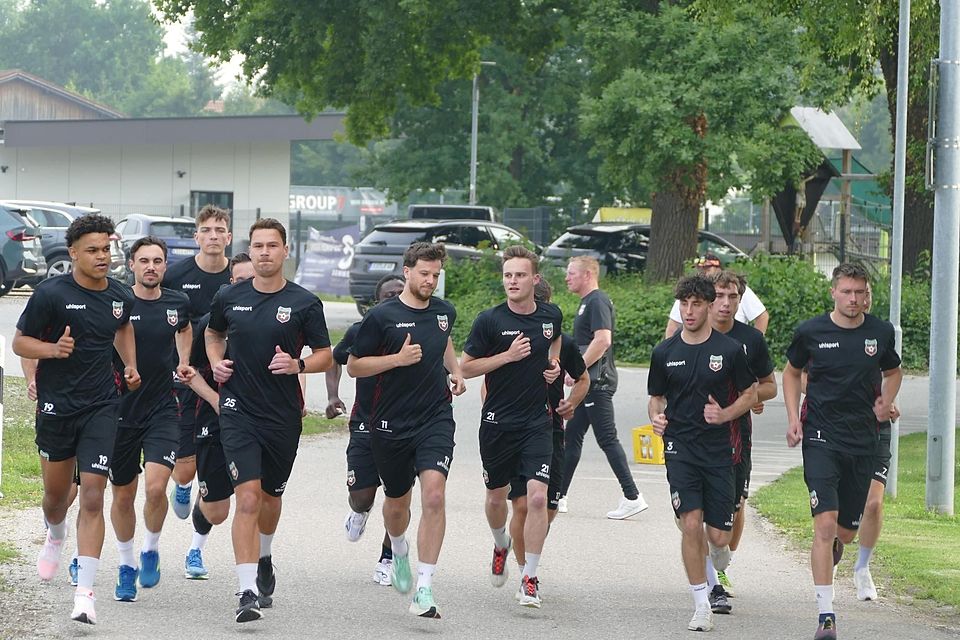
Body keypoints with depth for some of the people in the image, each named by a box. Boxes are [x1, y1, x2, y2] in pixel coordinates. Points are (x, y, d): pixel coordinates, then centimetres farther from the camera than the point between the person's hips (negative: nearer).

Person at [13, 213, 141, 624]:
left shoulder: (121, 297, 4)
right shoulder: (51, 294, -10)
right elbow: (20, 342, -5)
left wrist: (130, 364, 13)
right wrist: (53, 349, -23)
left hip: (101, 408, 1)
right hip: (56, 406, -1)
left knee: (92, 497, -10)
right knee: (56, 493, 14)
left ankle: (84, 593, -12)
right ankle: (55, 535, 52)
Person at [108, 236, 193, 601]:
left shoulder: (177, 303, 2)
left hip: (162, 409, 1)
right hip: (120, 410, -1)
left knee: (156, 486, -18)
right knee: (123, 495, 9)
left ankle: (151, 551, 8)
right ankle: (126, 565, 28)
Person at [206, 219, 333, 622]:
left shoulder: (304, 303, -3)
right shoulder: (229, 298, 2)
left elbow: (326, 356, 2)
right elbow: (213, 333, 23)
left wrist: (298, 365, -18)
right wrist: (216, 362, 4)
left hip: (284, 415, 1)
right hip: (238, 411, -1)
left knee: (270, 495, 18)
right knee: (247, 496, -15)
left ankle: (264, 557, 50)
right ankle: (248, 592, -19)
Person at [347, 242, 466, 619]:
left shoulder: (445, 312, 7)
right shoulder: (381, 317, -7)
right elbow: (353, 366, -3)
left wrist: (454, 371, 13)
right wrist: (398, 358, -15)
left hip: (436, 420, 1)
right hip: (391, 425, -1)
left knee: (433, 495, -19)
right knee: (397, 502, 15)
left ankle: (424, 591, -20)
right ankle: (399, 552, 52)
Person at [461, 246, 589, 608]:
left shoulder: (551, 316, 2)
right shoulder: (490, 320, -8)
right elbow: (465, 367, -5)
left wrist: (553, 363, 6)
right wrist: (507, 355, -16)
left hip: (538, 423, 1)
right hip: (497, 422, -1)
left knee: (537, 496, -14)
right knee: (497, 495, 15)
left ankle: (530, 578, -9)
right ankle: (501, 545, 48)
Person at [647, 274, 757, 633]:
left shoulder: (730, 350, 0)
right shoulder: (664, 353, 5)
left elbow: (750, 394, 9)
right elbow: (656, 398, 15)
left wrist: (725, 414, -9)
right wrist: (656, 417, -8)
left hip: (718, 450, 0)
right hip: (679, 448, 0)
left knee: (718, 535, -1)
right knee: (691, 525, -14)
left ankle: (719, 556, 39)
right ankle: (702, 606, -4)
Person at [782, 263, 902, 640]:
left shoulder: (881, 333, 3)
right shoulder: (811, 332, -4)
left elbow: (892, 371, 22)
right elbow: (791, 372, 13)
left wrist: (886, 401, 3)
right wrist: (793, 418, 1)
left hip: (863, 442, 3)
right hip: (821, 438, -3)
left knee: (847, 532, 11)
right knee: (826, 525, -17)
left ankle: (825, 563, 49)